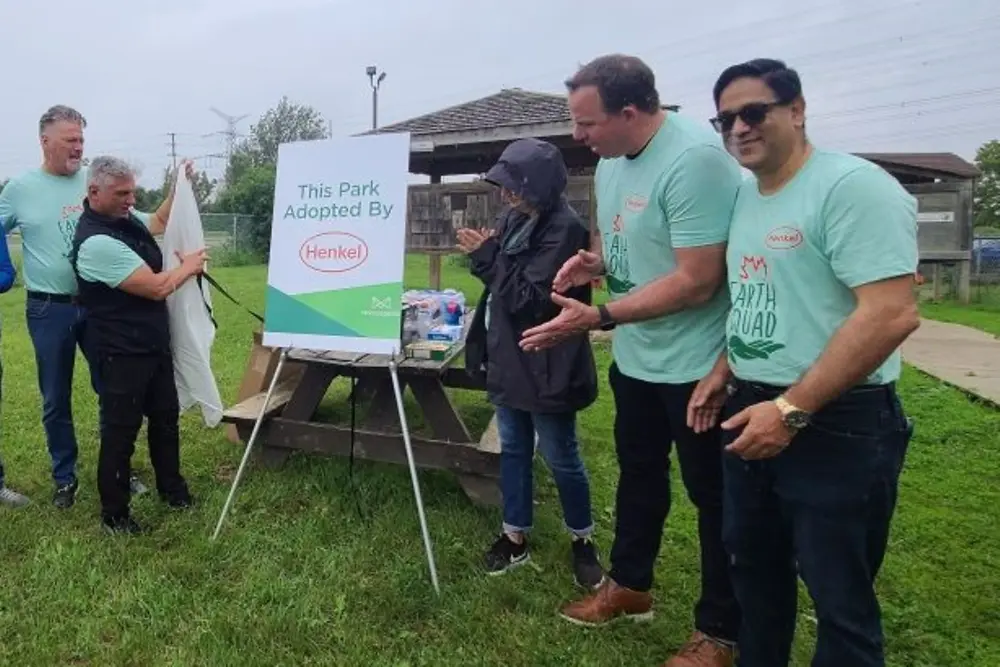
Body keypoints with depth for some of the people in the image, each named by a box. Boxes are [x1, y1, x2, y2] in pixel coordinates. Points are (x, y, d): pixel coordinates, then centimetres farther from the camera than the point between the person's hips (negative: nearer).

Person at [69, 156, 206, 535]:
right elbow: (157, 288, -24)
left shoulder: (127, 218, 3)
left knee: (165, 416, 19)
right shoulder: (96, 242, -25)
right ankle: (114, 513, 18)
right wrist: (189, 266, -7)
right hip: (122, 353, -9)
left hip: (154, 343, 9)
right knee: (121, 430, 3)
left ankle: (171, 488, 36)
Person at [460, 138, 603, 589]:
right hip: (508, 358, 8)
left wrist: (487, 256, -17)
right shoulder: (514, 221, 5)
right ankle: (515, 536, 32)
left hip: (545, 366, -8)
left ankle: (582, 540, 28)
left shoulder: (564, 229, -19)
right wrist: (482, 255, -5)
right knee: (512, 450, 16)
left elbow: (530, 298, -23)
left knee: (559, 457, 7)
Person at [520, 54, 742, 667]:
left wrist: (597, 318, -28)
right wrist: (593, 260, -5)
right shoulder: (612, 159, 4)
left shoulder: (695, 158, -26)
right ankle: (629, 585, 44)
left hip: (697, 363, -9)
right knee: (639, 476, 23)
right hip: (635, 356, 9)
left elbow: (696, 282, -29)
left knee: (714, 496, 7)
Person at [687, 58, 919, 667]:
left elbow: (892, 314, -25)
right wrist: (725, 371, 8)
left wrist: (791, 409, -25)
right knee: (754, 568, 22)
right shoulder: (743, 196, 11)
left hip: (836, 426, -8)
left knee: (839, 599, 7)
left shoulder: (852, 186, -16)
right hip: (752, 413, 8)